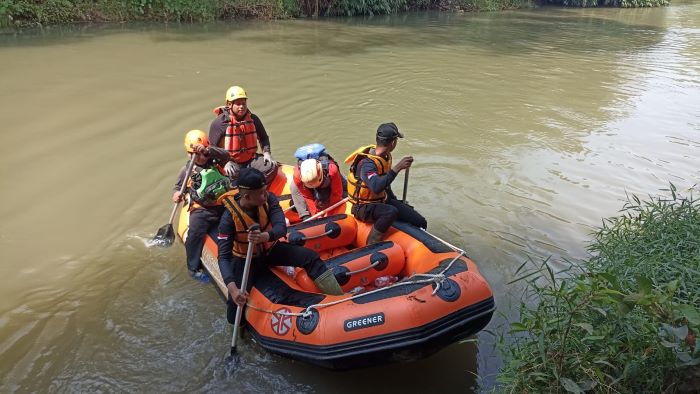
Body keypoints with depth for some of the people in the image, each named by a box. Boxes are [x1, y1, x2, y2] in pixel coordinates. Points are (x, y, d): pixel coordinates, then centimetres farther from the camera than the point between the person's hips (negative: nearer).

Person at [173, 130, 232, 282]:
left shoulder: (214, 163, 8)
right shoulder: (186, 171, 9)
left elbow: (225, 155, -13)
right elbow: (178, 187, 18)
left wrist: (208, 150, -31)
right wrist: (176, 194, -7)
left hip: (223, 205, 2)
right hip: (201, 210, -1)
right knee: (195, 234, -23)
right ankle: (194, 268, -7)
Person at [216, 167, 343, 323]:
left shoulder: (269, 199, -19)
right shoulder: (230, 216, -28)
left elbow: (281, 227, -29)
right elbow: (224, 257, -30)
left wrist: (265, 236, -55)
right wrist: (232, 288, -46)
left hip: (269, 249, 3)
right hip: (245, 258, -3)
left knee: (310, 257, -17)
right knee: (236, 301, -22)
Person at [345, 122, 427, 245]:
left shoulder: (385, 156, 2)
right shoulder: (367, 163, -27)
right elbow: (376, 187, -45)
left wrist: (396, 201, 19)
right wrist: (397, 168, -42)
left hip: (382, 200, 8)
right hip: (363, 207, -8)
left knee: (421, 223, -5)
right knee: (391, 212, -40)